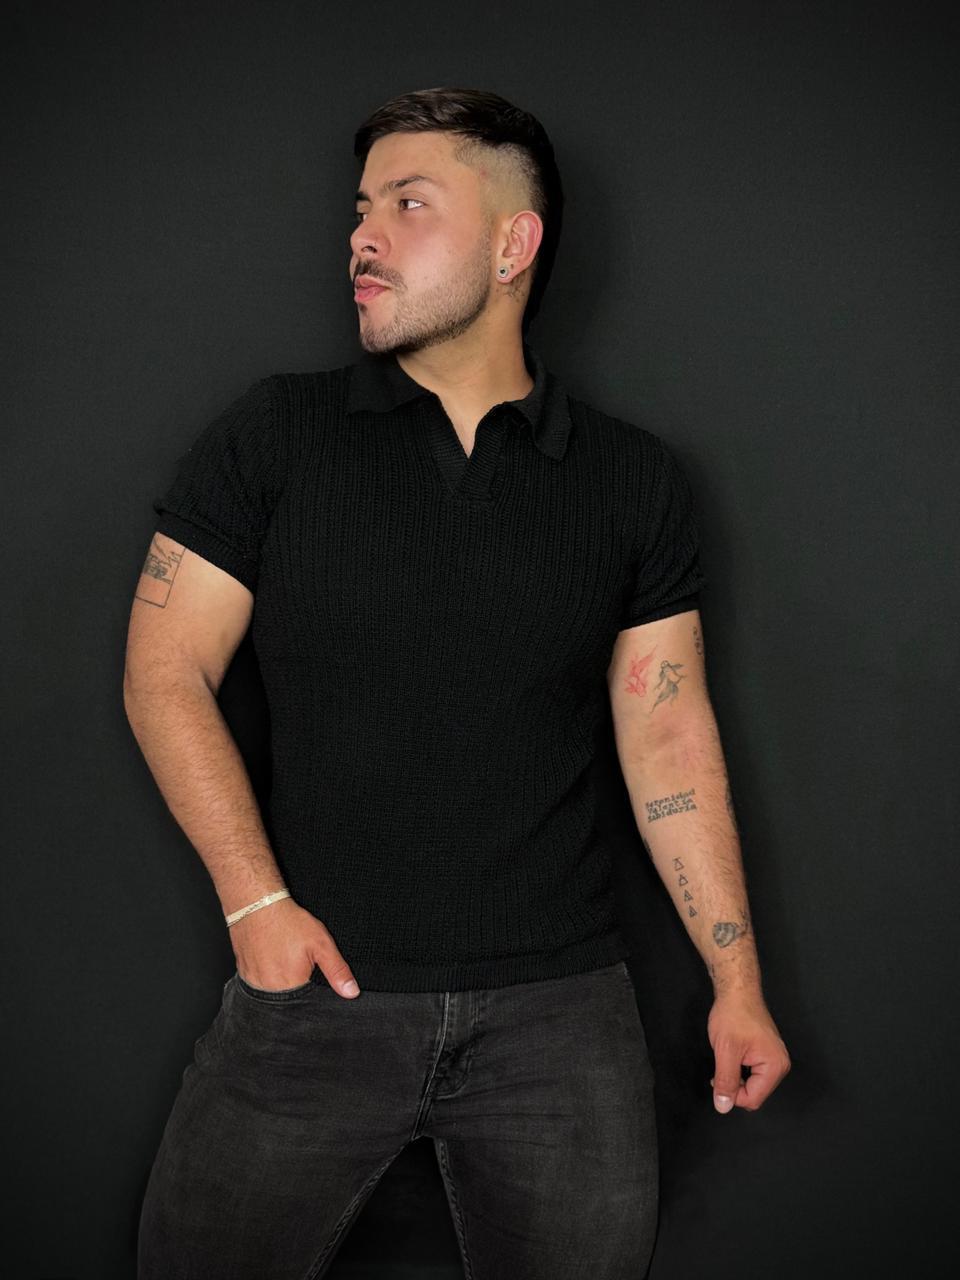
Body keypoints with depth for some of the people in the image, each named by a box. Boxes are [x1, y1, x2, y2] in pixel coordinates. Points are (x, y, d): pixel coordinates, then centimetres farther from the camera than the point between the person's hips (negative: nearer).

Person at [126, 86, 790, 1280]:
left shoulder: (633, 479, 5)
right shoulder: (273, 435, 1)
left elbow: (668, 732, 7)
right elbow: (165, 672, 0)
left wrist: (735, 980, 4)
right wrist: (254, 902, -9)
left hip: (561, 1005, 1)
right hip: (314, 991, 0)